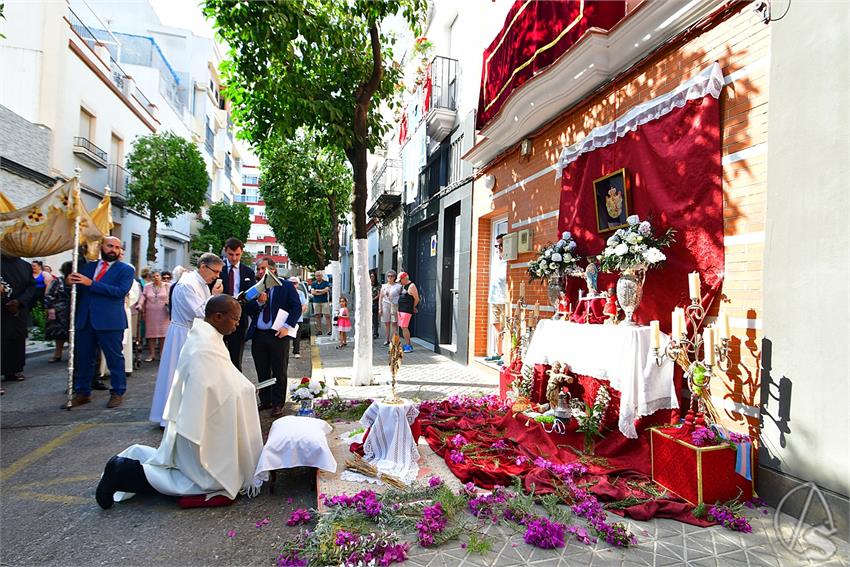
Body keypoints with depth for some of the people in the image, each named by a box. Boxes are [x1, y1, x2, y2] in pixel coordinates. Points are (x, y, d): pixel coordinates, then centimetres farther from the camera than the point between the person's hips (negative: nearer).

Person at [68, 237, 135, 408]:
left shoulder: (126, 270, 1)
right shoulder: (88, 266, 15)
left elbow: (121, 291, -15)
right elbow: (78, 289, 13)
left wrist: (91, 283, -18)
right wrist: (70, 281, -9)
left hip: (109, 321, -5)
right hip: (85, 320, 5)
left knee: (115, 358, 3)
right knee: (83, 358, 12)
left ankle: (117, 393, 13)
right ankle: (83, 393, 23)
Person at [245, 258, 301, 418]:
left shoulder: (286, 286, 0)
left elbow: (297, 307, -6)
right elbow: (247, 309, 8)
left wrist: (287, 326, -15)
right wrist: (259, 302, -12)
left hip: (278, 335, -4)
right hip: (258, 335, 4)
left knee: (279, 372, 3)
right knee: (262, 372, 13)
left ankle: (278, 404, 14)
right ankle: (265, 401, 27)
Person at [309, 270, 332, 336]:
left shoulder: (326, 283, 4)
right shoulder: (313, 284, 12)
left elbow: (326, 290, -11)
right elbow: (312, 292, -2)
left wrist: (317, 290, -4)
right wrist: (322, 292, -9)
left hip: (325, 301, -3)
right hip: (316, 302, 3)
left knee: (327, 316, -7)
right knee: (318, 316, 3)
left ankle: (329, 330, -8)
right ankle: (319, 330, 9)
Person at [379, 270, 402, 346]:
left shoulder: (398, 286, 3)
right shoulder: (383, 286, 12)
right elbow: (381, 297, 12)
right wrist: (380, 308, 6)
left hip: (395, 305, -3)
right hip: (385, 305, 3)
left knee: (394, 323, -4)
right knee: (387, 323, 6)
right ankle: (387, 340, 14)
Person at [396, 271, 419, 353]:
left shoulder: (411, 286, -11)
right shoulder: (402, 286, 17)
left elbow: (417, 299, -11)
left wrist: (413, 307, 2)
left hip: (406, 310, -9)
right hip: (400, 309, 10)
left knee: (404, 327, -12)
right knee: (402, 327, 11)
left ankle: (408, 346, -8)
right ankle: (409, 345, 18)